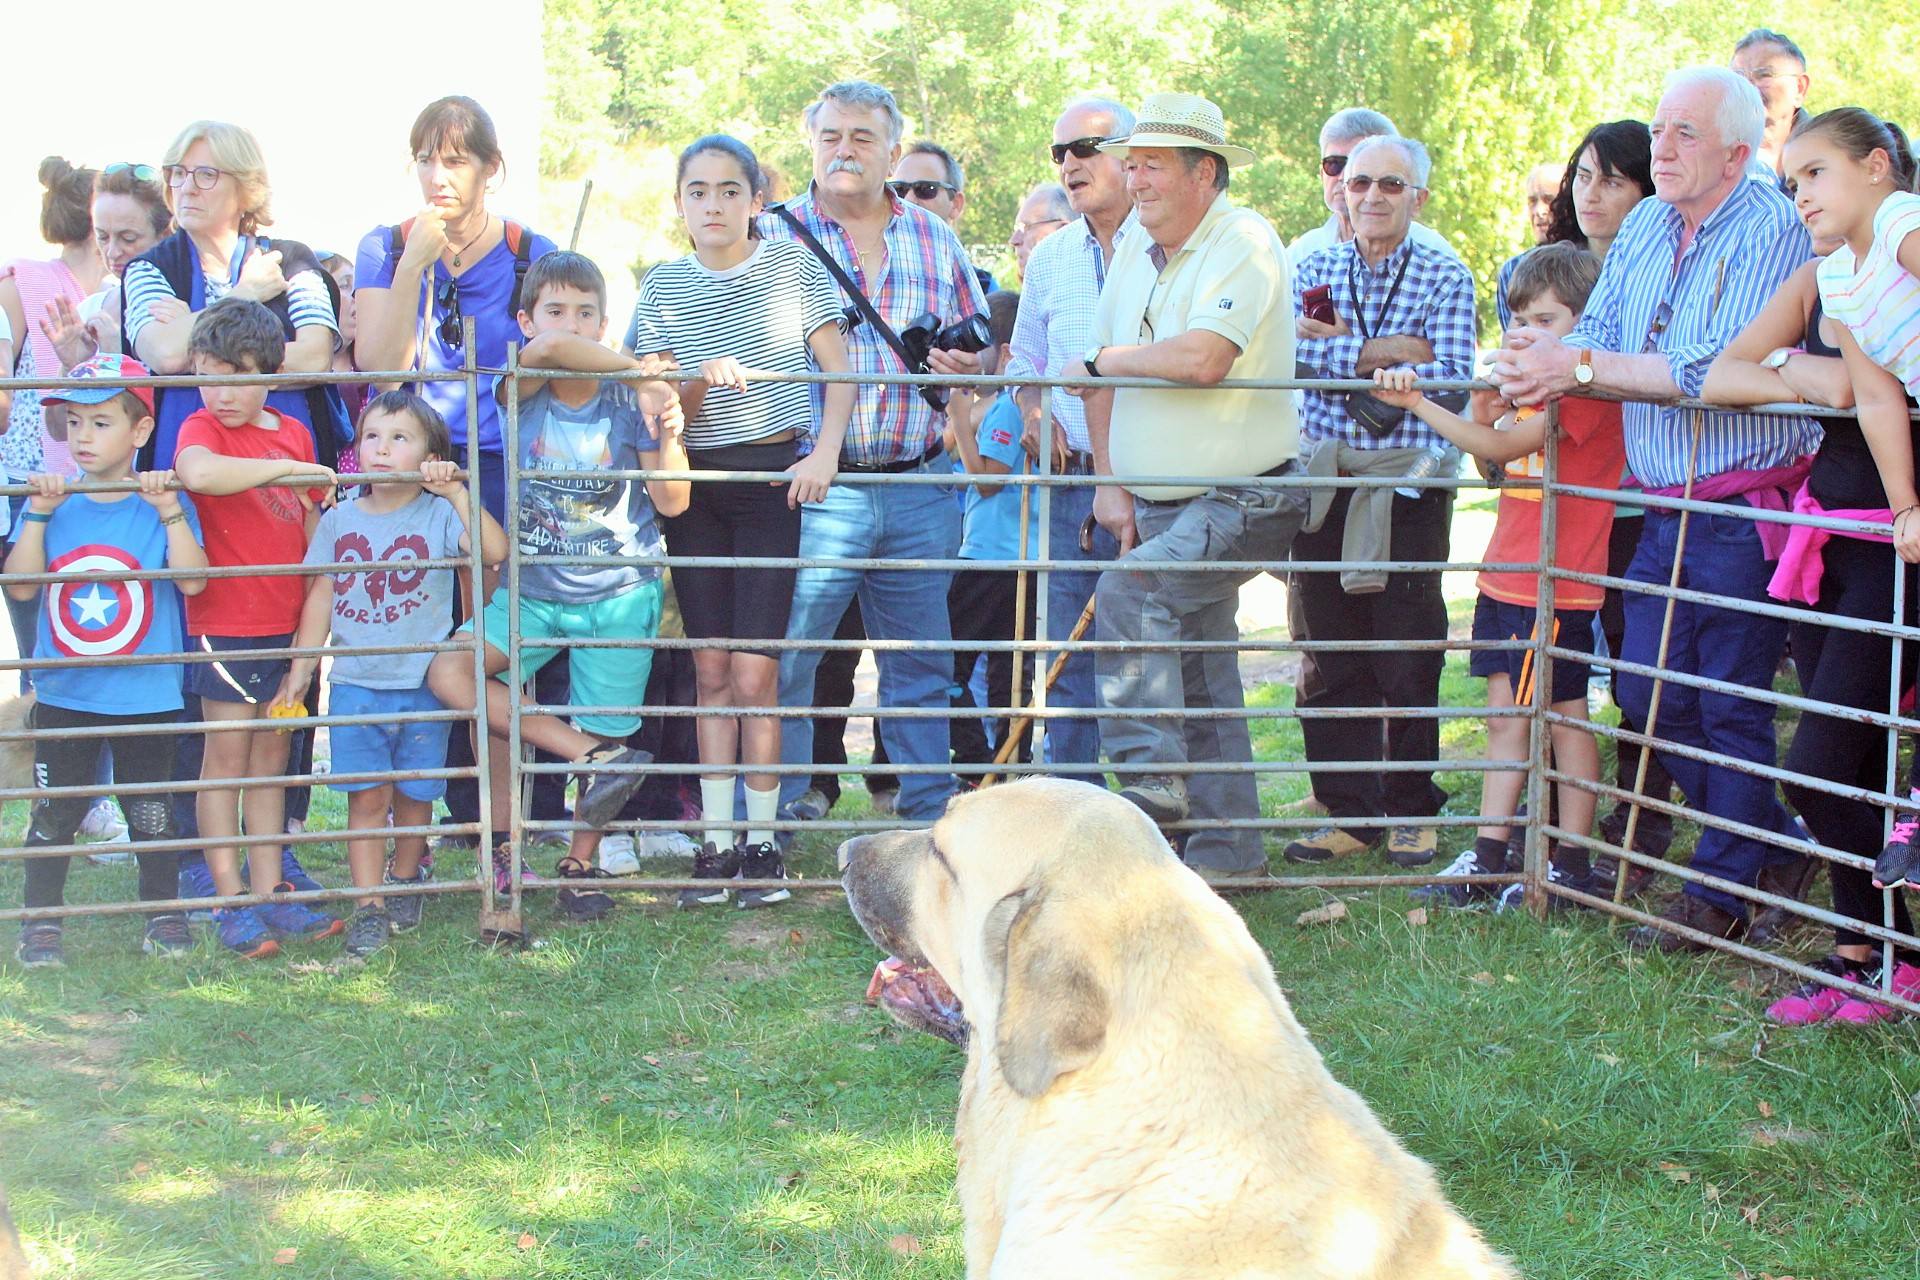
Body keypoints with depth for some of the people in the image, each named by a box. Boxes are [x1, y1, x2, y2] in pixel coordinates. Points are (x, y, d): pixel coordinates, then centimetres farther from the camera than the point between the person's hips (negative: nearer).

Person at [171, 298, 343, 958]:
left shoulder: (293, 433, 9)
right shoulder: (201, 427, -9)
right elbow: (197, 472, -35)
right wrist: (286, 467, -28)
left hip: (286, 622, 6)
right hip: (224, 620, -6)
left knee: (271, 756, 11)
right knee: (226, 756, 0)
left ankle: (271, 892, 17)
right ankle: (230, 903, 5)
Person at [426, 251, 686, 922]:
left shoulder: (631, 399, -7)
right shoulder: (522, 388, -5)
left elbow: (672, 502, -7)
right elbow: (549, 349, -29)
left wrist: (668, 438, -24)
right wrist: (642, 367, -28)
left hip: (619, 594, -2)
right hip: (533, 588, 2)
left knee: (603, 727, 1)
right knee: (448, 672, -17)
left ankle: (580, 863, 25)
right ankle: (595, 761, -13)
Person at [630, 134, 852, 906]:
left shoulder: (794, 266, 0)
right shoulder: (663, 286, 6)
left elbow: (838, 367, 0)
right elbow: (660, 406, 2)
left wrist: (825, 452, -13)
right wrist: (702, 380, -19)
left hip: (773, 478, -3)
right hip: (694, 481, 3)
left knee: (754, 671, -9)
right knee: (711, 670, 4)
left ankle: (762, 840, 1)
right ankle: (716, 841, 9)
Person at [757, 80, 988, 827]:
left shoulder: (935, 241, 14)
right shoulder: (776, 238, 5)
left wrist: (973, 366, -4)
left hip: (922, 489, 3)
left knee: (921, 665, 11)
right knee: (781, 662, -5)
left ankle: (931, 819, 21)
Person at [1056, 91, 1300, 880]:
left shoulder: (1243, 243, -15)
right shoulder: (1136, 251, 10)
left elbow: (1203, 357, -30)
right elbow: (1102, 376, 14)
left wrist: (1104, 360, -13)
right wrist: (1110, 482, 4)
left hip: (1241, 503, -8)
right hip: (1158, 505, 8)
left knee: (1128, 597, -27)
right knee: (1196, 677, 10)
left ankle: (1152, 780, -23)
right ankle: (1227, 846, 18)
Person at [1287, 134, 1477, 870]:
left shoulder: (1446, 279, 3)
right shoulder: (1315, 271, 9)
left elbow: (1449, 377, -11)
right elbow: (1297, 352, -9)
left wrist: (1345, 349, -12)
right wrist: (1389, 351, -17)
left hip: (1408, 486, -2)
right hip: (1324, 482, 3)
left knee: (1409, 662, 1)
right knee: (1329, 660, 4)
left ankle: (1409, 811, 13)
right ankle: (1350, 814, 13)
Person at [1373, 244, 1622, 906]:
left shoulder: (1588, 387, -14)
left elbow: (1501, 447, -22)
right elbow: (1491, 459, 21)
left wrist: (1417, 402, -24)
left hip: (1556, 586, -9)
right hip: (1505, 576, 9)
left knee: (1565, 717, 1)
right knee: (1505, 716, 9)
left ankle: (1573, 866, 10)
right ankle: (1487, 857, 13)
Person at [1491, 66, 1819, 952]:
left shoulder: (1771, 231, -14)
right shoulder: (1644, 228, 11)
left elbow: (1721, 371, -23)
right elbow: (1594, 336, 6)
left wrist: (1580, 367, -22)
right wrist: (1545, 365, -18)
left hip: (1744, 506, -8)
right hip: (1665, 509, 8)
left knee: (1731, 708, 0)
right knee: (1647, 692, 9)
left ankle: (1723, 893, 14)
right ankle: (1772, 847, 26)